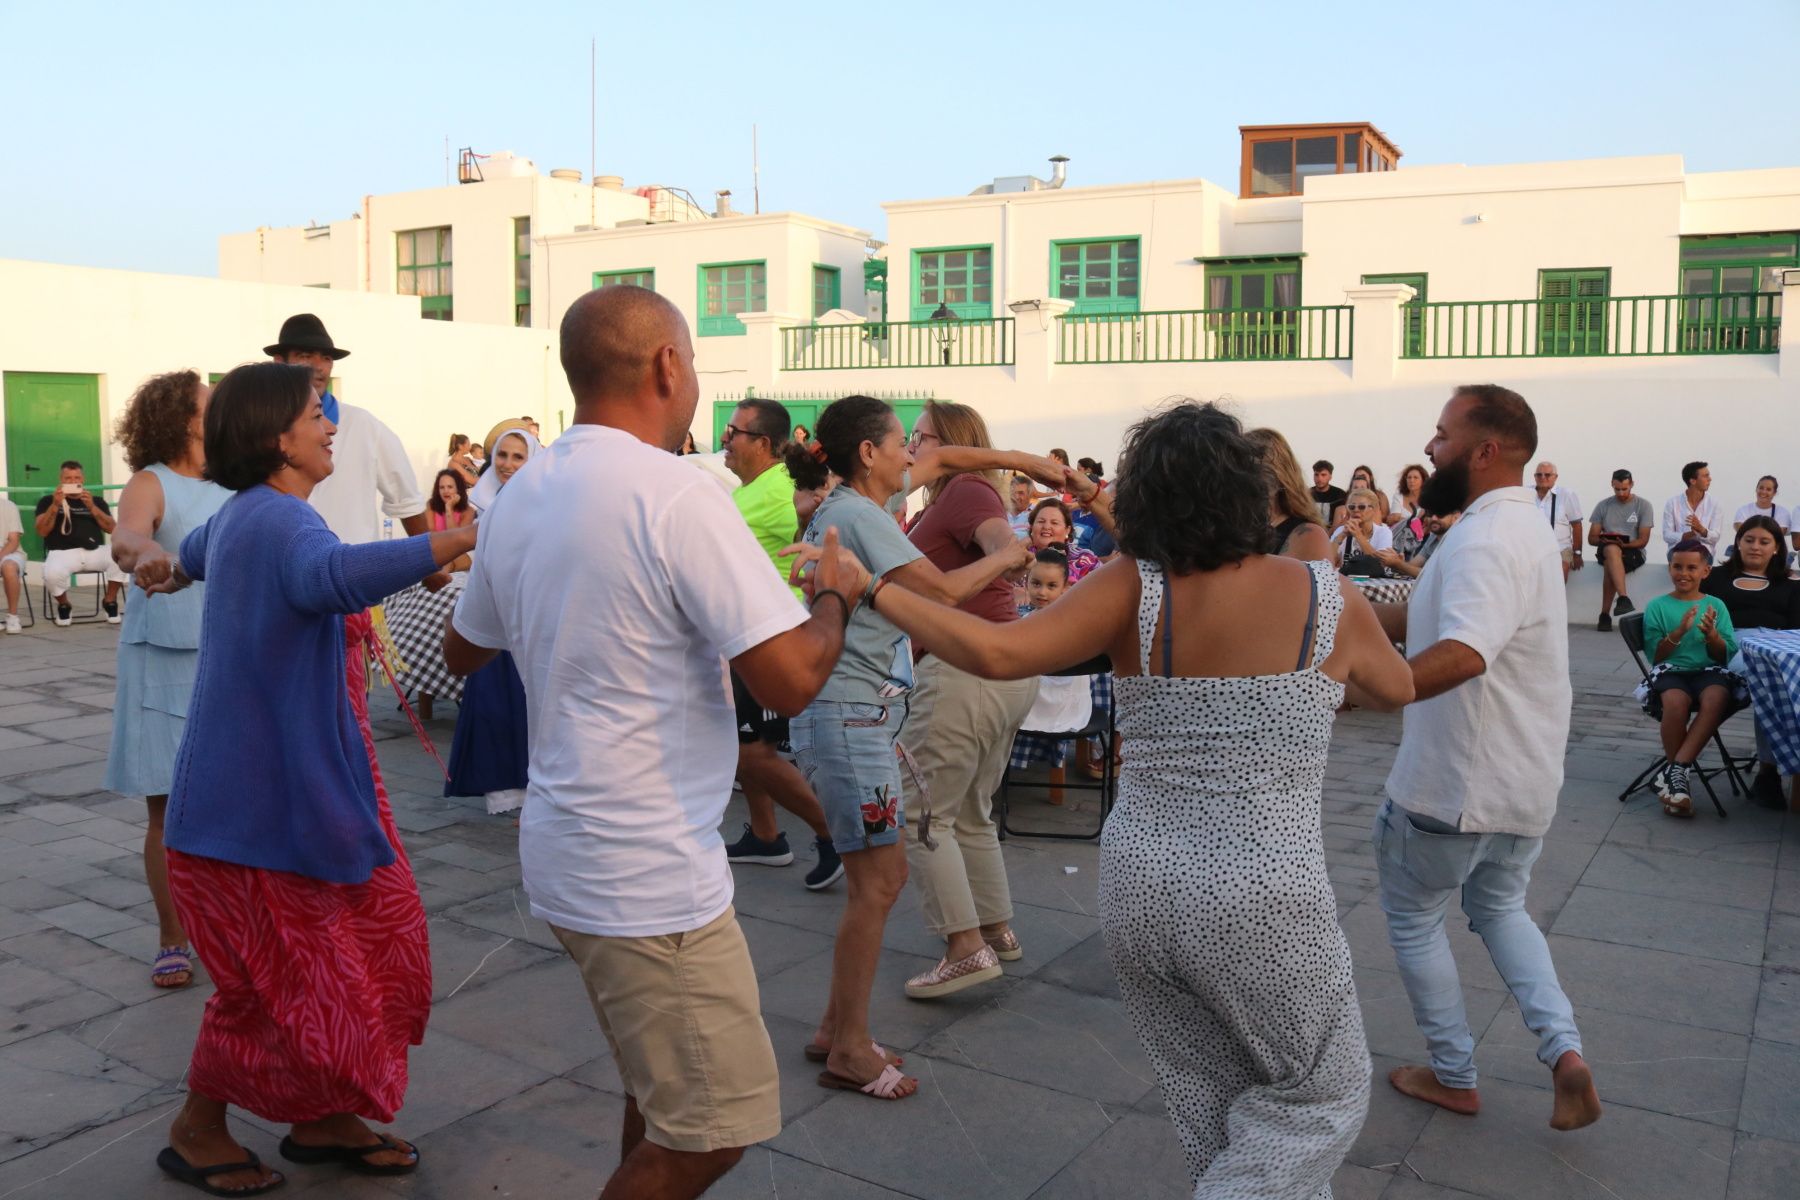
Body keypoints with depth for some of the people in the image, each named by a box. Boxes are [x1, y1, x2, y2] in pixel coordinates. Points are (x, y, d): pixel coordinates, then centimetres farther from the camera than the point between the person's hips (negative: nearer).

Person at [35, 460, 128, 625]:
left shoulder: (97, 501, 21)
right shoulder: (47, 501, 15)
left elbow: (111, 528, 7)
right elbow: (42, 532, 3)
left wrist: (92, 507, -5)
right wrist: (55, 505, -7)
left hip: (95, 551, 1)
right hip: (63, 552, -1)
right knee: (52, 574, -36)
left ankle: (110, 601, -7)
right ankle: (64, 606, 0)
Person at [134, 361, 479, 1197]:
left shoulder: (243, 513, 13)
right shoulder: (279, 519, -20)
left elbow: (198, 548, 37)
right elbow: (333, 577, -44)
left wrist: (175, 569, 61)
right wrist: (464, 539, -50)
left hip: (299, 777, 10)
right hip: (256, 792, -10)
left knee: (369, 941, 12)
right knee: (276, 978, 3)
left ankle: (322, 1119, 27)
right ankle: (197, 1130, 26)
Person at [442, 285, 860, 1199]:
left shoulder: (520, 496, 6)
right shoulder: (673, 494, -19)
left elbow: (462, 650, 20)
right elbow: (790, 679, -23)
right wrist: (834, 594, -3)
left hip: (565, 850, 9)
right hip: (648, 877, -9)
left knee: (662, 1097, 25)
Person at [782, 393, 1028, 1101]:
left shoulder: (836, 514, 16)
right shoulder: (858, 515, -14)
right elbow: (942, 591, -17)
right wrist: (1009, 554, -1)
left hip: (856, 714, 10)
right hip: (849, 717, -10)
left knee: (880, 875, 13)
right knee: (877, 880, -4)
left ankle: (837, 1027, 23)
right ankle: (849, 1051, 7)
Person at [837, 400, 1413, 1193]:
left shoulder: (1133, 590, -10)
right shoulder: (1328, 597, -7)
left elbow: (998, 654, -21)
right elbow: (1396, 690, 12)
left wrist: (871, 590, -11)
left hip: (1138, 891, 3)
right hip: (1263, 905, -3)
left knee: (1210, 1100, 24)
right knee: (1321, 1095, 20)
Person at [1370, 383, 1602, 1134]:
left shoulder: (1488, 540, -25)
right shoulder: (1518, 525, 9)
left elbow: (1462, 654, -42)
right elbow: (1430, 621, 12)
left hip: (1456, 784, -9)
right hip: (1524, 783, 9)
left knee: (1413, 918, 12)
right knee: (1499, 907, 26)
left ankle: (1453, 1076, 25)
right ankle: (1564, 1050, 11)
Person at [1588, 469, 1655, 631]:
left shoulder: (1643, 505, 4)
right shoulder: (1603, 506, 10)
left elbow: (1643, 540, -3)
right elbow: (1591, 538, 8)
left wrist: (1624, 544, -22)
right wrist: (1605, 541, -15)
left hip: (1633, 552, -1)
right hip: (1606, 550, 1)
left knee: (1610, 564, -36)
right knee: (1612, 550, -38)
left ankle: (1605, 614, -33)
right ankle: (1623, 598, -50)